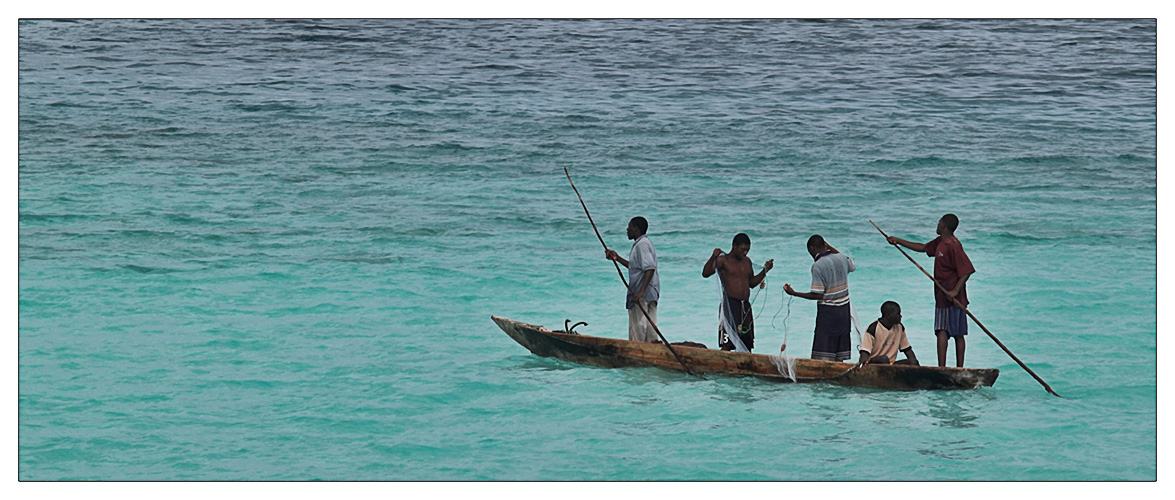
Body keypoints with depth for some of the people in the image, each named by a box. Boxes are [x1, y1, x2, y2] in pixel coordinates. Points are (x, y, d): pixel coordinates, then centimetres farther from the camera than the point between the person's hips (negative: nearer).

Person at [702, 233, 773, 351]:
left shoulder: (747, 262, 18)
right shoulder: (723, 260, -3)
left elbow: (752, 283, 26)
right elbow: (706, 273, -16)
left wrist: (765, 270, 16)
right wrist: (713, 257, -30)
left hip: (745, 305, 7)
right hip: (730, 305, -7)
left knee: (747, 344, 8)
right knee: (727, 344, -13)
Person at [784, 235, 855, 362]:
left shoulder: (818, 266, -16)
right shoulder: (841, 258, 3)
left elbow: (818, 295, -17)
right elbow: (852, 266, 29)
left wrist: (793, 293, -10)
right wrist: (830, 248, 29)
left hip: (827, 311, -7)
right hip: (844, 311, 7)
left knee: (823, 356, -6)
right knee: (839, 358, 10)